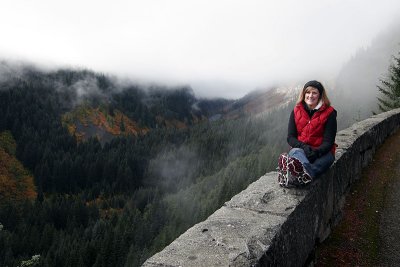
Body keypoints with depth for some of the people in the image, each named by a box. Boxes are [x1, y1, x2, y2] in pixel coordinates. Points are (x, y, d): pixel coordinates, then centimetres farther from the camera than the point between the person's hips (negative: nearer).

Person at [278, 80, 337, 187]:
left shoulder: (329, 113, -2)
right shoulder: (296, 111, 5)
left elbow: (328, 141, -6)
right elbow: (290, 137, 0)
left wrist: (316, 152, -28)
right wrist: (304, 146, -21)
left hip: (322, 151, -1)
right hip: (300, 149, 1)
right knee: (295, 153, -35)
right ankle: (307, 174, -70)